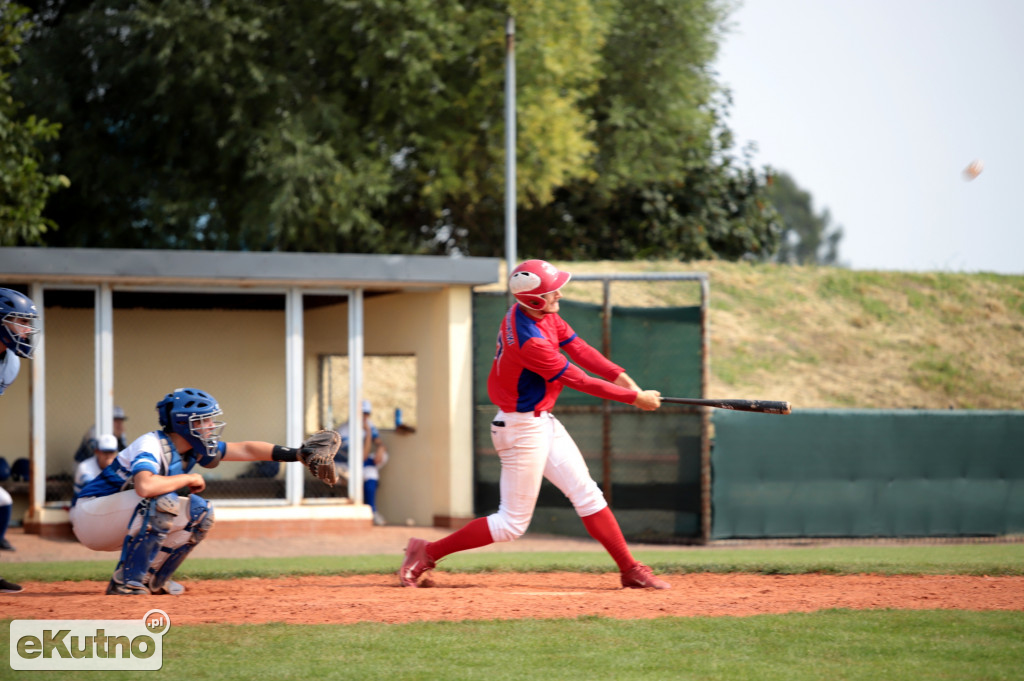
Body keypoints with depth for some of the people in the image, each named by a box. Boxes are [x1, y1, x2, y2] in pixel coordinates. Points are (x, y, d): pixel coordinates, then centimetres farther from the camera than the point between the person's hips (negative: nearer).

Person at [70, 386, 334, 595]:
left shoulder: (192, 449, 1)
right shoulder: (152, 445, -25)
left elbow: (246, 450, 2)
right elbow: (145, 486, -46)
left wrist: (297, 454, -6)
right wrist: (188, 478, -29)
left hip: (121, 524, 9)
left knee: (199, 511, 0)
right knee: (162, 501, -32)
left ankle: (152, 579, 7)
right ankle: (127, 581, -24)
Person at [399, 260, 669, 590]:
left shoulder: (542, 314, -2)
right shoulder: (529, 340, -29)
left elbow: (579, 349, 2)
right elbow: (577, 380, -22)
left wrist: (619, 376, -11)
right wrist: (634, 398, -13)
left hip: (543, 423, 9)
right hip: (523, 430, -9)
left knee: (587, 495, 9)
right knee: (512, 523, 0)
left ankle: (631, 571, 14)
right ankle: (427, 553, 8)